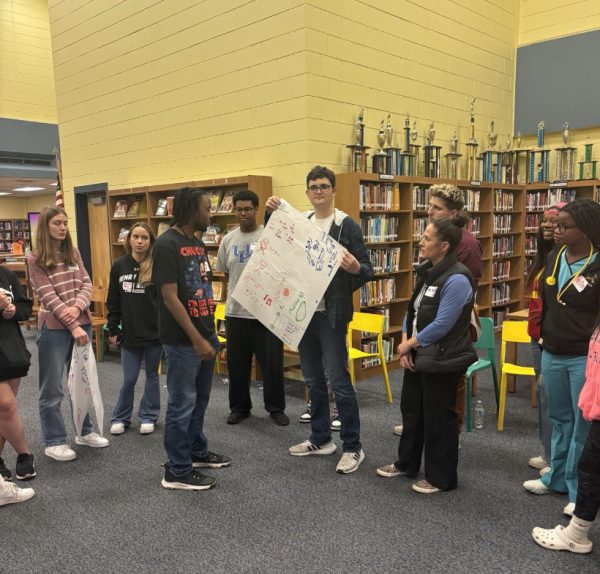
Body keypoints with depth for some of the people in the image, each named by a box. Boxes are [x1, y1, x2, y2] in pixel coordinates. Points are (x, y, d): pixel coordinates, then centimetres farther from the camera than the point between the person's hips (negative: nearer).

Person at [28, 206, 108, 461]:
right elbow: (48, 297, -14)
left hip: (83, 323, 6)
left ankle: (84, 431, 30)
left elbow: (87, 284, 3)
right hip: (54, 329, -5)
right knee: (52, 388, 4)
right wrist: (73, 326, -18)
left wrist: (77, 307, -17)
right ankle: (54, 441, 16)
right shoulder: (36, 259, -7)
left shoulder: (73, 252, 8)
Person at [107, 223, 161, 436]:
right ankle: (120, 417, 26)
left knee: (152, 375, 12)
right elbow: (113, 302, 7)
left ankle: (148, 417, 26)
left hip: (155, 333, -2)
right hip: (130, 333, 2)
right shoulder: (119, 266, 2)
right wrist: (113, 329, 6)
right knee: (129, 378, 9)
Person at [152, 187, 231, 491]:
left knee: (200, 398, 19)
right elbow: (170, 298, -20)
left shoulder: (197, 243, 11)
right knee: (182, 403, 1)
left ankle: (197, 452, 35)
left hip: (205, 335, 9)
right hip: (182, 340, -9)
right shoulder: (167, 244, -16)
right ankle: (177, 471, 13)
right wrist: (196, 339, -21)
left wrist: (210, 333, 15)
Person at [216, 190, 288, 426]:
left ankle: (276, 407, 22)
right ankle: (239, 406, 29)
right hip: (235, 311, 4)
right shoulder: (228, 240, 7)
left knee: (272, 363, 5)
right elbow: (223, 272, 13)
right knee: (237, 363, 13)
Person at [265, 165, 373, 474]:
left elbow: (367, 270, -9)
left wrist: (356, 268, -32)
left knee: (339, 381, -4)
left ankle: (353, 447, 9)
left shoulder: (347, 225, -7)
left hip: (331, 314, -6)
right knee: (313, 379, 14)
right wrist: (272, 214, 2)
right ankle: (320, 439, 28)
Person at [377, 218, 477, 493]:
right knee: (411, 410, 21)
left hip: (442, 360, -9)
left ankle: (441, 478, 23)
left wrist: (410, 344, -12)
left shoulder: (456, 279, -22)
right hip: (417, 356, 9)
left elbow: (442, 325, -23)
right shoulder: (427, 271, 8)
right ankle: (407, 463, 40)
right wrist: (405, 343, -1)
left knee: (437, 419, 4)